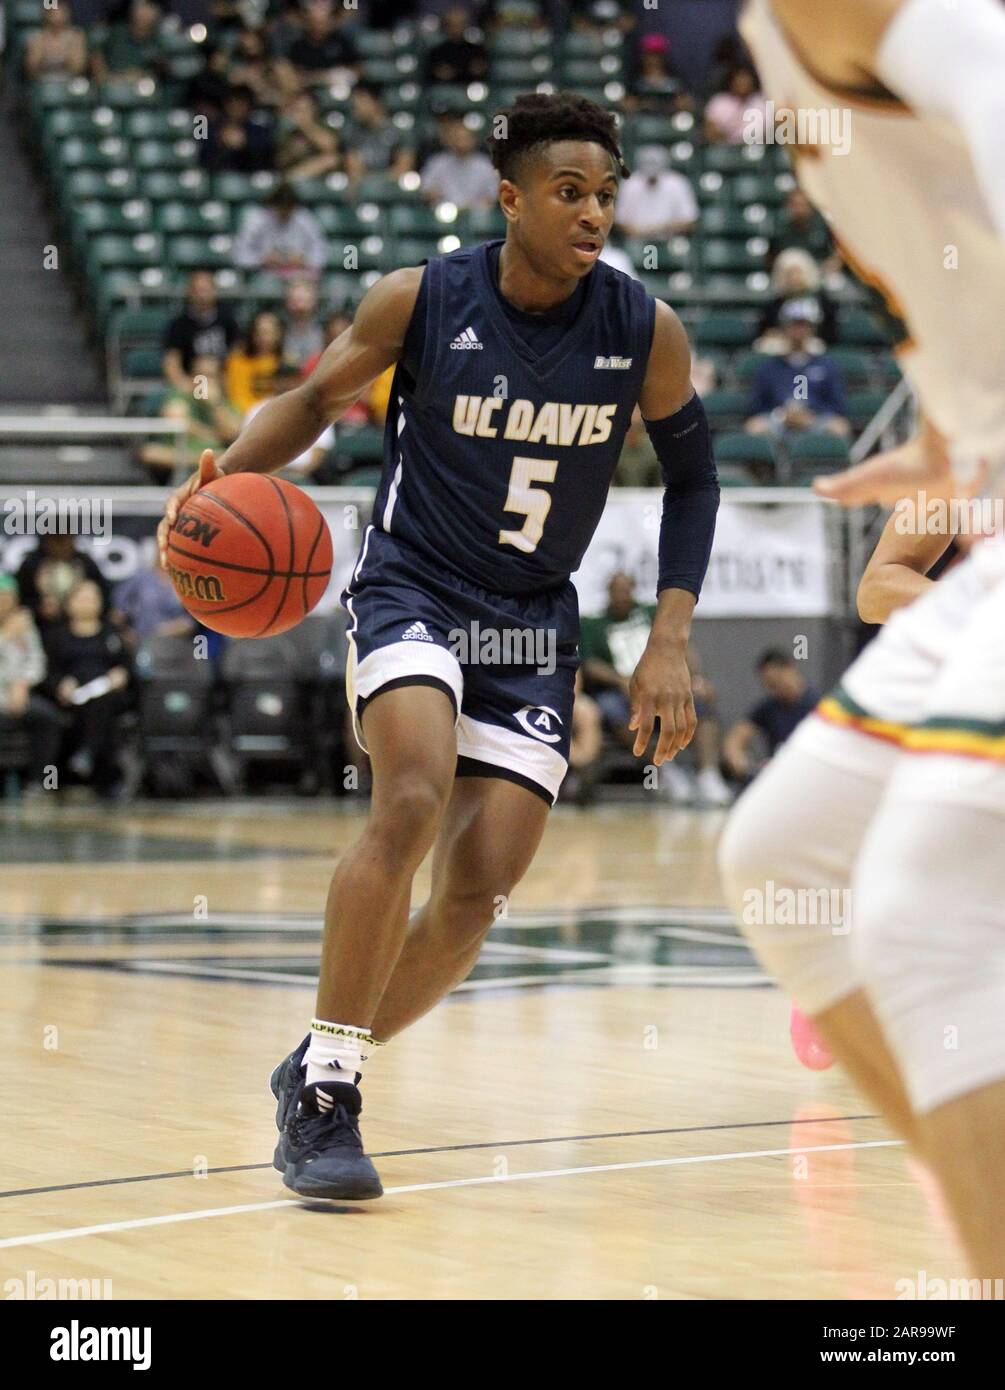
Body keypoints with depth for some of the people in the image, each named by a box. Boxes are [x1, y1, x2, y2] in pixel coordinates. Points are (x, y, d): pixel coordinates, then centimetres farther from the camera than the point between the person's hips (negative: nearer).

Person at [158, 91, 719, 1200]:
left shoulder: (645, 330, -7)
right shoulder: (421, 301, -11)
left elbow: (691, 475, 6)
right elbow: (319, 397, 5)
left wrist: (669, 642, -1)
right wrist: (229, 471, -15)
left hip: (533, 627, 3)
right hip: (410, 591, -3)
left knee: (478, 896, -4)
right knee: (414, 802, -29)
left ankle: (323, 1072, 19)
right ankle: (324, 1089, -17)